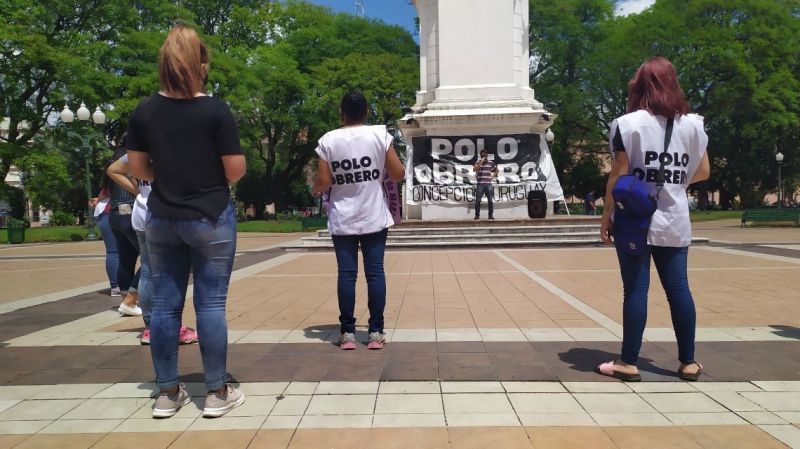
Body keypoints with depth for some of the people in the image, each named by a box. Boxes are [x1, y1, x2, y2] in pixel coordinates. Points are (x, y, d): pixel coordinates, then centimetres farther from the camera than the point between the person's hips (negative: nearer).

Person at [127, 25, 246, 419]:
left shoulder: (144, 111, 0)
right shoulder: (215, 110, -11)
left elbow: (138, 169, 6)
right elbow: (236, 170, -11)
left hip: (161, 218, 4)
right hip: (211, 217, -4)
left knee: (165, 303, 10)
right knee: (210, 304, 2)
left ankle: (167, 393, 19)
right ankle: (217, 393, 12)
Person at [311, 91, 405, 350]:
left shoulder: (328, 140, -2)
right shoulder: (380, 135, -3)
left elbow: (324, 182, -5)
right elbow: (398, 175, -4)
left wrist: (314, 190, 16)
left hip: (342, 220, 0)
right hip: (374, 218, 0)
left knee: (346, 274, 3)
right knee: (375, 272, 2)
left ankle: (348, 333, 8)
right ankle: (376, 332, 5)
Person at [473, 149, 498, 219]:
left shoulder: (491, 163, 8)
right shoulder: (478, 162, 4)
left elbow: (497, 170, 21)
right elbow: (474, 170, -15)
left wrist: (492, 176, 7)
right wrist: (481, 162, -15)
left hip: (488, 184, 1)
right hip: (480, 184, -1)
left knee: (490, 200, -1)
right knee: (477, 200, -1)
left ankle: (491, 215, 6)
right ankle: (477, 215, 6)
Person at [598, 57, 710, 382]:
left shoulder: (628, 124, -7)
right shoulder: (693, 124, 7)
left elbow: (619, 175, -9)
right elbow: (703, 172, 13)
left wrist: (606, 215, -2)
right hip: (674, 221, 4)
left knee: (636, 289, -1)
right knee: (678, 288, 10)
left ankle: (629, 363, 6)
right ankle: (688, 362, 19)